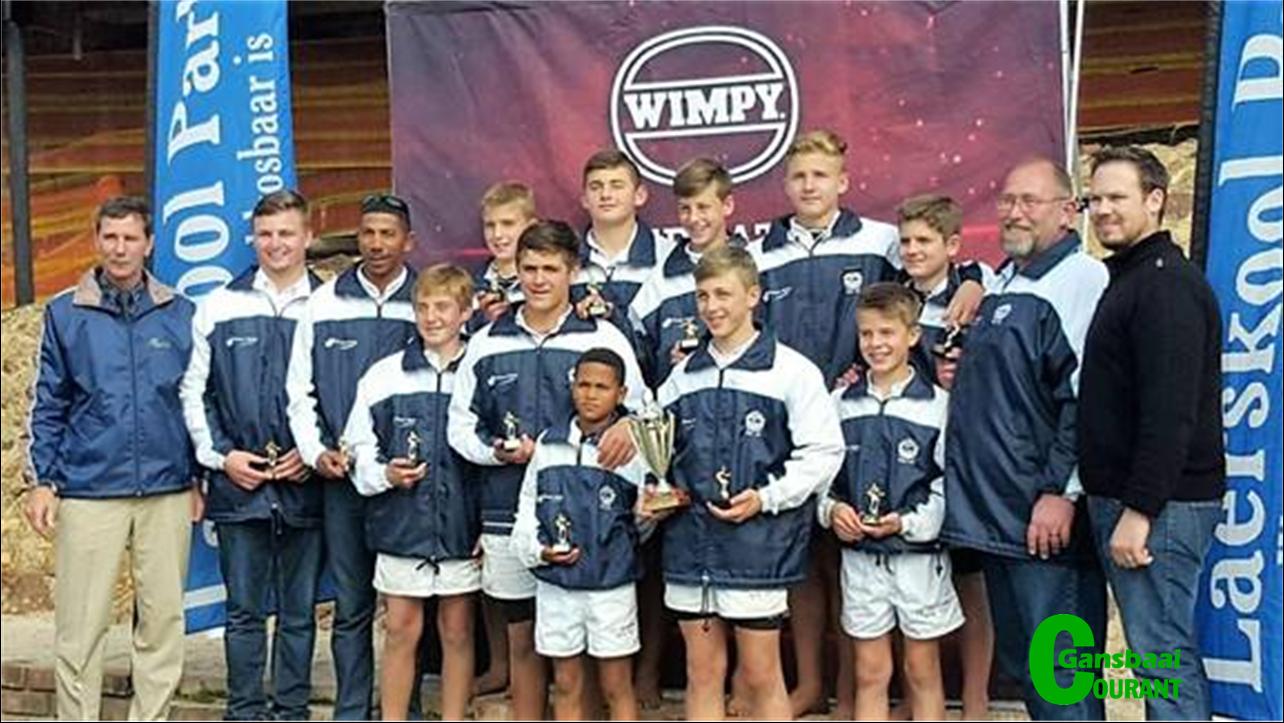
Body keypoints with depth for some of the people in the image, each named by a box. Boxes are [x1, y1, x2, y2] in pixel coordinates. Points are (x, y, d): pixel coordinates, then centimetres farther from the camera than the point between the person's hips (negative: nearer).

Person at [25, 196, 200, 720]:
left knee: (163, 618, 6)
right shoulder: (65, 313, 4)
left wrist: (200, 479, 7)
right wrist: (41, 481, -1)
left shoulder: (180, 314, 6)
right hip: (87, 492, -1)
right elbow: (48, 405, 6)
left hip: (167, 493, 1)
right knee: (80, 623, 2)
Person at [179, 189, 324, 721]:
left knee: (299, 611, 9)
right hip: (238, 485, 0)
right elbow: (194, 391, 7)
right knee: (245, 610, 8)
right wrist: (220, 456, -3)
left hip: (306, 484, 0)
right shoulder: (220, 305, 5)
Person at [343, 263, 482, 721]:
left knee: (457, 632, 9)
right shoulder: (384, 375, 3)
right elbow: (359, 449, 6)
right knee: (402, 631, 6)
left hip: (462, 527, 0)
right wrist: (385, 474, -14)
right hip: (401, 525, 0)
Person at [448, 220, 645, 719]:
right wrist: (498, 451, -8)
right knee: (522, 638, 13)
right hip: (509, 511, 2)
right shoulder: (486, 344, 8)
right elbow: (460, 425, 11)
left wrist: (626, 430, -20)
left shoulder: (602, 339, 2)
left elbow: (639, 414, 2)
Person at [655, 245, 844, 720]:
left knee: (760, 677, 6)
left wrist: (766, 498, -17)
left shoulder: (792, 371, -6)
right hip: (690, 542, 5)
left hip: (759, 544, -4)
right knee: (702, 674, 12)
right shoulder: (683, 375, 10)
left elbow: (824, 452, -8)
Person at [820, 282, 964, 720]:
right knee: (870, 674, 11)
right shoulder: (840, 403, 4)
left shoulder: (938, 404, -7)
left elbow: (952, 484, -8)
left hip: (919, 556, -3)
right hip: (860, 556, 3)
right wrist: (831, 510, -10)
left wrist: (908, 522, -19)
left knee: (923, 671, 10)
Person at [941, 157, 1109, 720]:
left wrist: (1061, 492, -21)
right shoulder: (1002, 282, 18)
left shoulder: (1081, 278, -10)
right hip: (993, 508, 9)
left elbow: (1087, 396, -19)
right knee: (1019, 661, 16)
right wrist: (958, 375, 9)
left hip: (1046, 513, -9)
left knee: (1059, 672, -2)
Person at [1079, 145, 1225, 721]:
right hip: (1125, 497, 10)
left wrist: (1138, 510, -22)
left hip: (1157, 504, -10)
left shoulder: (1166, 283, -13)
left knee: (1162, 652, -5)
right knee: (1166, 650, 13)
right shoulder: (1129, 278, 18)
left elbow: (1170, 411, -21)